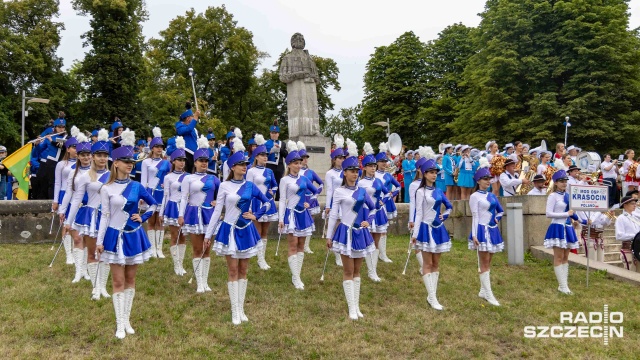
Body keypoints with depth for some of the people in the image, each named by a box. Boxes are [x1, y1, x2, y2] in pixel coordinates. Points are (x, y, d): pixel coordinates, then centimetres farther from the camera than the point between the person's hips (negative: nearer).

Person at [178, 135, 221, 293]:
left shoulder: (213, 179, 7)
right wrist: (180, 215, -13)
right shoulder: (188, 178, 0)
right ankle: (199, 283, 7)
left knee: (207, 250, 7)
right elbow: (184, 198, -4)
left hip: (209, 215, 3)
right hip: (194, 214, -3)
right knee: (198, 250, 0)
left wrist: (217, 202, 1)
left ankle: (205, 282, 16)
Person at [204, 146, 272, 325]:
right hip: (229, 231, -3)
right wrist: (208, 234, -3)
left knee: (243, 271, 9)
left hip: (246, 231, 3)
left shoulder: (250, 186, 2)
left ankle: (241, 309, 19)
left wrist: (256, 215, -1)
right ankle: (235, 311, 10)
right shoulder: (224, 186, -5)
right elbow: (217, 210, -3)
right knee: (233, 271, 1)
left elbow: (267, 202, 12)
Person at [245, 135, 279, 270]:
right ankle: (261, 260, 5)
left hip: (268, 203, 5)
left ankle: (262, 258, 16)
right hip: (257, 203, -5)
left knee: (265, 233, 9)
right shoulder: (251, 171, -5)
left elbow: (275, 186, 21)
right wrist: (249, 208, -12)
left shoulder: (269, 171, 10)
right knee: (258, 233, -1)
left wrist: (272, 192, -2)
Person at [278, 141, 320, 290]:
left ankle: (297, 275, 16)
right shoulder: (285, 180, -5)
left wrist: (309, 203, 6)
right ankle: (296, 278, -2)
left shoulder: (303, 178, 8)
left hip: (303, 214, 6)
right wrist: (280, 219, -12)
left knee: (301, 245, 8)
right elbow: (282, 200, -7)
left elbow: (315, 191, 18)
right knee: (293, 246, -5)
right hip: (291, 214, -6)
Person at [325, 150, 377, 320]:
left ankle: (357, 306, 21)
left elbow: (373, 208, 19)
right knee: (348, 272, 1)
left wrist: (368, 221, 2)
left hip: (361, 233, 5)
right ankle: (352, 308, 7)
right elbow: (333, 215, -4)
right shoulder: (339, 192, -5)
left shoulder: (362, 191, 6)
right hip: (346, 233, -4)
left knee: (357, 271, 12)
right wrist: (329, 236, -4)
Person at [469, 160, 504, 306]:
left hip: (493, 230, 7)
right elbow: (475, 217, -11)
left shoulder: (492, 196, 12)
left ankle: (483, 290, 21)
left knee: (487, 263, 12)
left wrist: (497, 219, 3)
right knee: (484, 263, -3)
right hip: (482, 230, -7)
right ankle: (489, 294, 0)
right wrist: (474, 235, -16)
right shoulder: (475, 196, -8)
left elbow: (500, 211, 23)